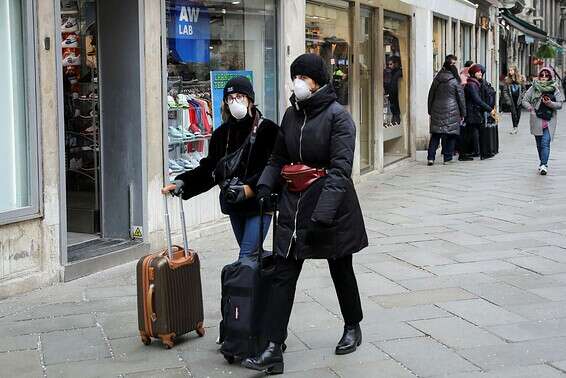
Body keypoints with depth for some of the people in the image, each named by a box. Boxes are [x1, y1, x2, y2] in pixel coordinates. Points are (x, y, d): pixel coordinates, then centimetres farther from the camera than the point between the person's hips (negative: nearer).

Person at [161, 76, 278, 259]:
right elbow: (209, 168, 8)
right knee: (252, 255, 16)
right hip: (234, 206, 6)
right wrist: (182, 183, -5)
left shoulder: (267, 130, -9)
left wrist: (249, 189, -26)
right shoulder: (222, 133, 10)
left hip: (258, 204, -6)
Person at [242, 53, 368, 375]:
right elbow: (279, 159, 16)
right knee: (283, 275, -2)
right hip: (294, 203, 5)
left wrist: (324, 212, -30)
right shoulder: (292, 114, 8)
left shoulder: (337, 116, -13)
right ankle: (274, 350, -3)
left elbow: (341, 167, -21)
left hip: (332, 206, -5)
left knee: (341, 269, 13)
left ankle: (353, 328, 37)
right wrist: (263, 188, -1)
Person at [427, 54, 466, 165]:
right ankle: (447, 158, 6)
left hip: (437, 110, 3)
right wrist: (463, 114, 7)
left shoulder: (437, 79, 6)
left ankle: (431, 157, -3)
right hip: (452, 111, -3)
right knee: (451, 134, 5)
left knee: (435, 134, 5)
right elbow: (461, 98, 0)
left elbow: (431, 95, 12)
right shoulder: (455, 81, -4)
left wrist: (430, 111, 19)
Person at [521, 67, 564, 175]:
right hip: (537, 120, 2)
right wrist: (531, 109, -8)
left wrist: (550, 103, -17)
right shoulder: (534, 88, 3)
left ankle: (544, 165, -16)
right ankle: (543, 163, 24)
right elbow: (525, 100, 7)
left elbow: (560, 104, 2)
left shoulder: (554, 89, 2)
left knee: (545, 142, -13)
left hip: (549, 121, -2)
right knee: (539, 143, 10)